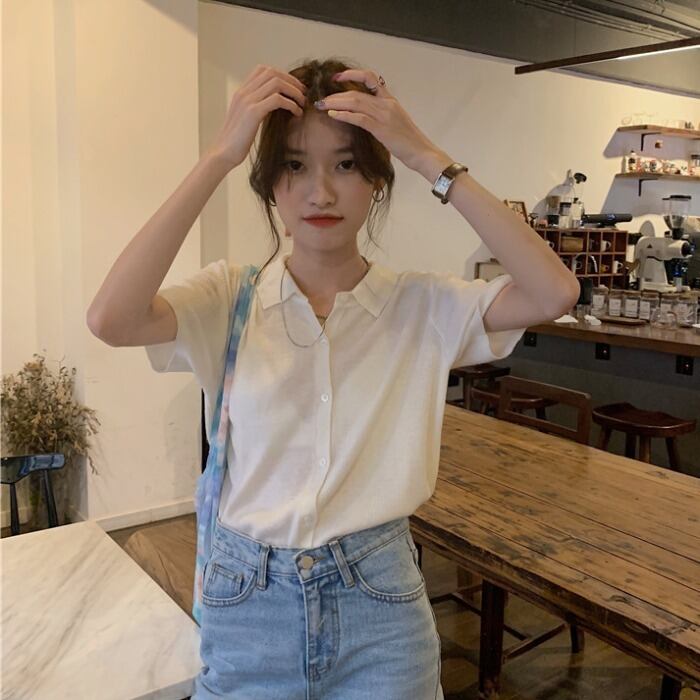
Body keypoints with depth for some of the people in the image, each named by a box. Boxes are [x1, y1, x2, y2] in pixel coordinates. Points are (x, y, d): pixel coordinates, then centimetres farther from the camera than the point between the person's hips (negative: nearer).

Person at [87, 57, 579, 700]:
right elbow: (110, 319, -24)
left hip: (380, 605, 0)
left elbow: (555, 293, -22)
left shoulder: (422, 306, -6)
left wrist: (428, 158, -21)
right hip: (249, 601, 1)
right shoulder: (231, 298, -5)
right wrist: (219, 157, -23)